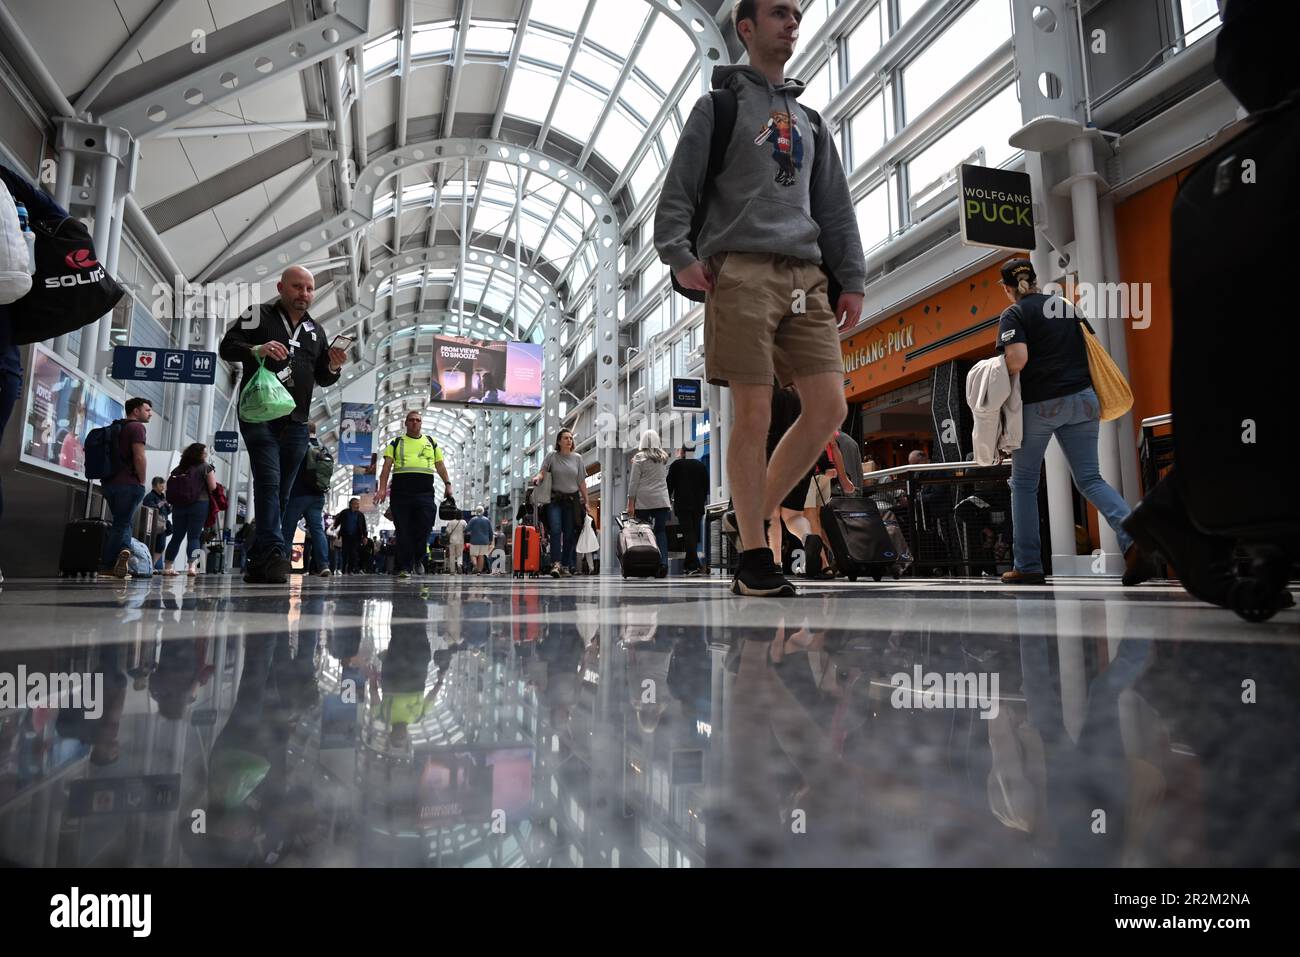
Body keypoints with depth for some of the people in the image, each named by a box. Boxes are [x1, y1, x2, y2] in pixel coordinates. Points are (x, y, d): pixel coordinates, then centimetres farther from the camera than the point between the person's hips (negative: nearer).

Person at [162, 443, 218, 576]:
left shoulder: (178, 468, 12)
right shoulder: (205, 467, 0)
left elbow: (169, 486, 12)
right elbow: (212, 487, -4)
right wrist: (213, 475, 13)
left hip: (178, 505, 4)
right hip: (199, 504, -4)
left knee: (177, 536, 10)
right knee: (194, 536, -3)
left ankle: (167, 567, 9)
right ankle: (192, 565, -13)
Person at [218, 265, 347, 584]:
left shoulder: (316, 330, 20)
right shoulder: (258, 315, 6)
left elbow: (322, 378, 21)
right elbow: (227, 347, -3)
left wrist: (333, 368, -1)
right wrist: (256, 350, -22)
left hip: (296, 423, 5)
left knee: (281, 494, 5)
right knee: (269, 482, -19)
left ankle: (259, 563, 12)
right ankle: (274, 554, -26)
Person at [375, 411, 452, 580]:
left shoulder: (431, 443, 19)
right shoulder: (396, 443, 13)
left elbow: (440, 465, 17)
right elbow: (387, 465, 3)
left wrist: (447, 484, 4)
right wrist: (382, 488, -9)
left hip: (425, 492, 1)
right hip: (401, 491, -1)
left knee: (423, 529, -5)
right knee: (403, 531, -1)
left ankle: (418, 562, 12)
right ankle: (404, 568, 2)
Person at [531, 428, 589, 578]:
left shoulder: (577, 458, 8)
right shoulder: (552, 456, 4)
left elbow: (582, 482, 10)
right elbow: (542, 471, -2)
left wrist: (586, 502, 8)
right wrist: (538, 477, -26)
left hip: (572, 499, 2)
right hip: (555, 499, -2)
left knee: (569, 533, 3)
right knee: (555, 530, -17)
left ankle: (566, 565, 10)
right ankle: (556, 563, -22)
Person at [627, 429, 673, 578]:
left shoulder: (639, 458, -3)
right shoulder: (664, 458, 7)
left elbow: (633, 482, -4)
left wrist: (630, 503, -1)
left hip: (643, 501, -2)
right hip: (662, 500, 2)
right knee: (661, 532, 2)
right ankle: (663, 562, -11)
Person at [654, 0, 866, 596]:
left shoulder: (810, 121, 27)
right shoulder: (718, 105, 13)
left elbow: (836, 210, 23)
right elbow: (678, 192, 4)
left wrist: (851, 280, 12)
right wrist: (679, 256, -12)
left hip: (806, 276, 6)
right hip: (742, 271, -5)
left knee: (830, 409, -6)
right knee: (753, 417, -9)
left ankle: (754, 513, 10)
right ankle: (752, 555, -1)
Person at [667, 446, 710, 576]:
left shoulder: (676, 465, -1)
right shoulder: (702, 465, 9)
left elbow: (670, 484, 1)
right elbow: (706, 485, 14)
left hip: (682, 504, -4)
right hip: (698, 505, 4)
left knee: (688, 533, -9)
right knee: (695, 533, 11)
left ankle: (694, 566, -21)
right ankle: (688, 565, 19)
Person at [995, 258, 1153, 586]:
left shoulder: (1013, 315, -4)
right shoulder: (1066, 306, 16)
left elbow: (1018, 359, -19)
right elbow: (1089, 348, 22)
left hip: (1039, 404, -5)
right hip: (1082, 399, 5)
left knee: (1024, 483, 8)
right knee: (1090, 478, 6)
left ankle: (1027, 566, 10)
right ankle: (1134, 537, -19)